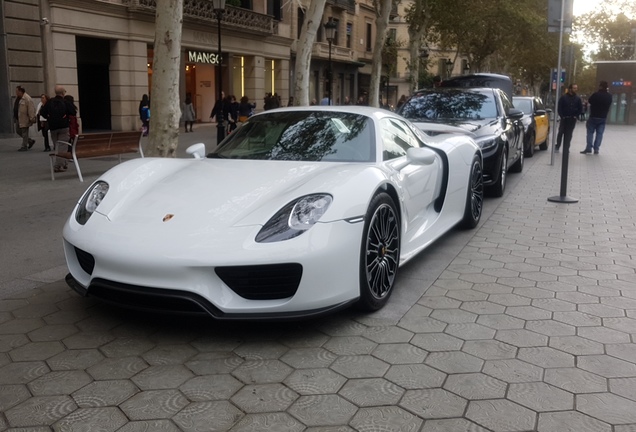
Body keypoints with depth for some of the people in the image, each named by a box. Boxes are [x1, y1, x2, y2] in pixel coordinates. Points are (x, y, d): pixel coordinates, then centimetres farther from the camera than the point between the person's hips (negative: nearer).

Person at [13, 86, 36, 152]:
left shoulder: (27, 99, -17)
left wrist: (32, 118, -22)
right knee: (18, 131, 15)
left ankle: (24, 146, 6)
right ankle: (31, 141, 26)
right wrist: (14, 117, 23)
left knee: (24, 132, -2)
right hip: (18, 118, 10)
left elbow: (31, 109, -20)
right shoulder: (17, 98, 12)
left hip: (24, 119, -10)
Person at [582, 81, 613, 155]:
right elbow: (609, 106, 13)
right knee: (599, 133, 6)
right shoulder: (609, 96, 2)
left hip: (593, 116, -4)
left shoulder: (596, 94, -15)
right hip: (603, 117, 4)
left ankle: (588, 148, -2)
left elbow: (589, 101, -3)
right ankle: (596, 149, 4)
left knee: (590, 132, 4)